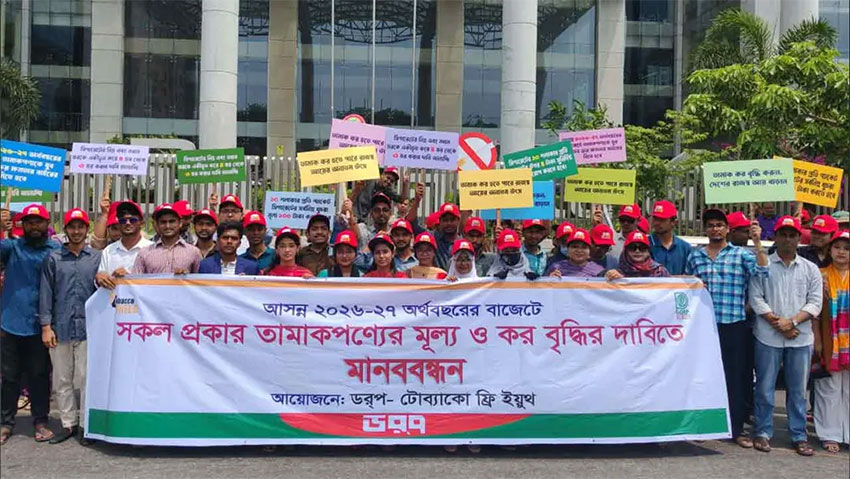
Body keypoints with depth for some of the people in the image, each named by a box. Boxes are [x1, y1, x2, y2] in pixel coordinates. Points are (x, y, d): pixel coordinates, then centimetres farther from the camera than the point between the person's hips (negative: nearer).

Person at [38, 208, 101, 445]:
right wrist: (46, 326, -2)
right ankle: (68, 423, 18)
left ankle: (86, 424, 11)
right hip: (60, 328, 1)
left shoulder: (96, 257, 6)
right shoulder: (53, 258, 7)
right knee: (62, 380, 8)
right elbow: (46, 292, 4)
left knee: (87, 378, 1)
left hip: (88, 328, -1)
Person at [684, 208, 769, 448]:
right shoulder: (695, 257, 12)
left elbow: (762, 272, -13)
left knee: (735, 376, 2)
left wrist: (757, 243, -18)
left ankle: (736, 428, 12)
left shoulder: (741, 254, 3)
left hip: (734, 325, -2)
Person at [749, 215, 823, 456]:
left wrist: (793, 321, -12)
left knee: (798, 390, 7)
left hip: (801, 338, 2)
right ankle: (762, 433, 14)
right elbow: (755, 298, -3)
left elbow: (815, 302, 3)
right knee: (765, 388, 3)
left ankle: (799, 436, 17)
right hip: (768, 337, -2)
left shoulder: (810, 269, 10)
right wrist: (777, 323, -11)